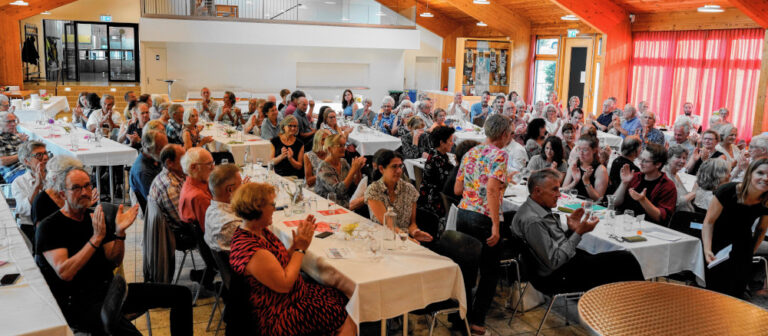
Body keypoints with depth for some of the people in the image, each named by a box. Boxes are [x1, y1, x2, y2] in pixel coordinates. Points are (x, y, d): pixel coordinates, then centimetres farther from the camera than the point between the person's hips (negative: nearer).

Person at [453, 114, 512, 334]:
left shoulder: (471, 153, 11)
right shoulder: (499, 155, -10)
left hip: (463, 214, 7)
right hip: (484, 218, -7)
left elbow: (457, 189, 11)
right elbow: (492, 189, -23)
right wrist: (495, 225, -23)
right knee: (490, 272, 8)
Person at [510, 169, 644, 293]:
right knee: (625, 260, -7)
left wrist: (571, 230, -2)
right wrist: (579, 233, -18)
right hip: (556, 277, -9)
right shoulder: (532, 221, -23)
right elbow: (554, 261, -22)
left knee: (625, 258, 3)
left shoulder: (542, 210, 8)